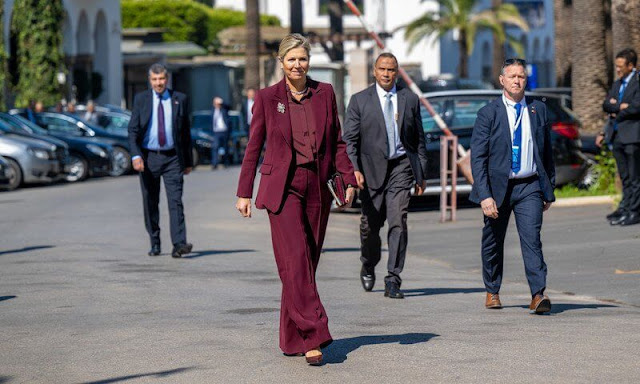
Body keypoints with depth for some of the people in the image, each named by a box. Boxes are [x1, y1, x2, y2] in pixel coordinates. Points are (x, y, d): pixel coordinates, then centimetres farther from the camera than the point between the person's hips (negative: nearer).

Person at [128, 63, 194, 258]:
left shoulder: (180, 99, 6)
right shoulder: (140, 99, 4)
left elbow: (186, 131, 11)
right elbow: (133, 130, -1)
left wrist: (188, 161, 10)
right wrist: (135, 155, -16)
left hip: (172, 158, -1)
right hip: (148, 157, 1)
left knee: (175, 201, -12)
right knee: (150, 203, 7)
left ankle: (179, 244, -19)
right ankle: (155, 244, 18)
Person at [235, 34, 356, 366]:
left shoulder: (325, 93, 7)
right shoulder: (267, 97, 1)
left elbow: (337, 141, 11)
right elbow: (253, 147, 5)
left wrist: (347, 179, 1)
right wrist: (244, 193, 3)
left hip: (317, 189, 3)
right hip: (282, 188, -3)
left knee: (307, 263, 6)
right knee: (295, 261, -14)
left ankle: (292, 338, 16)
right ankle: (312, 337, -19)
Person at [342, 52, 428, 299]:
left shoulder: (410, 100, 10)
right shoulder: (359, 100, 5)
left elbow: (419, 139, 13)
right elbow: (350, 139, 0)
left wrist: (421, 174, 9)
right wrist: (354, 169, -13)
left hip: (401, 167, 0)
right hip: (372, 168, 0)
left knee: (398, 222, -11)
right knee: (370, 224, 6)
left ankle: (393, 280, -10)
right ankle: (368, 267, 33)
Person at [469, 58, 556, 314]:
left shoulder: (538, 110, 7)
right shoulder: (488, 113, -3)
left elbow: (547, 152, 15)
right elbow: (477, 158, -7)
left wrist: (549, 190, 13)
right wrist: (484, 195, -16)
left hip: (529, 187, 1)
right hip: (497, 187, -1)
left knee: (531, 238, -14)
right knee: (493, 242, 11)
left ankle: (538, 295, -20)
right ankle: (492, 291, 30)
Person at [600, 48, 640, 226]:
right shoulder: (617, 84, 18)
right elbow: (606, 105, 10)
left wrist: (616, 113, -5)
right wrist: (620, 107, -8)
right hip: (617, 136, 8)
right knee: (625, 177, 13)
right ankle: (625, 207, 18)